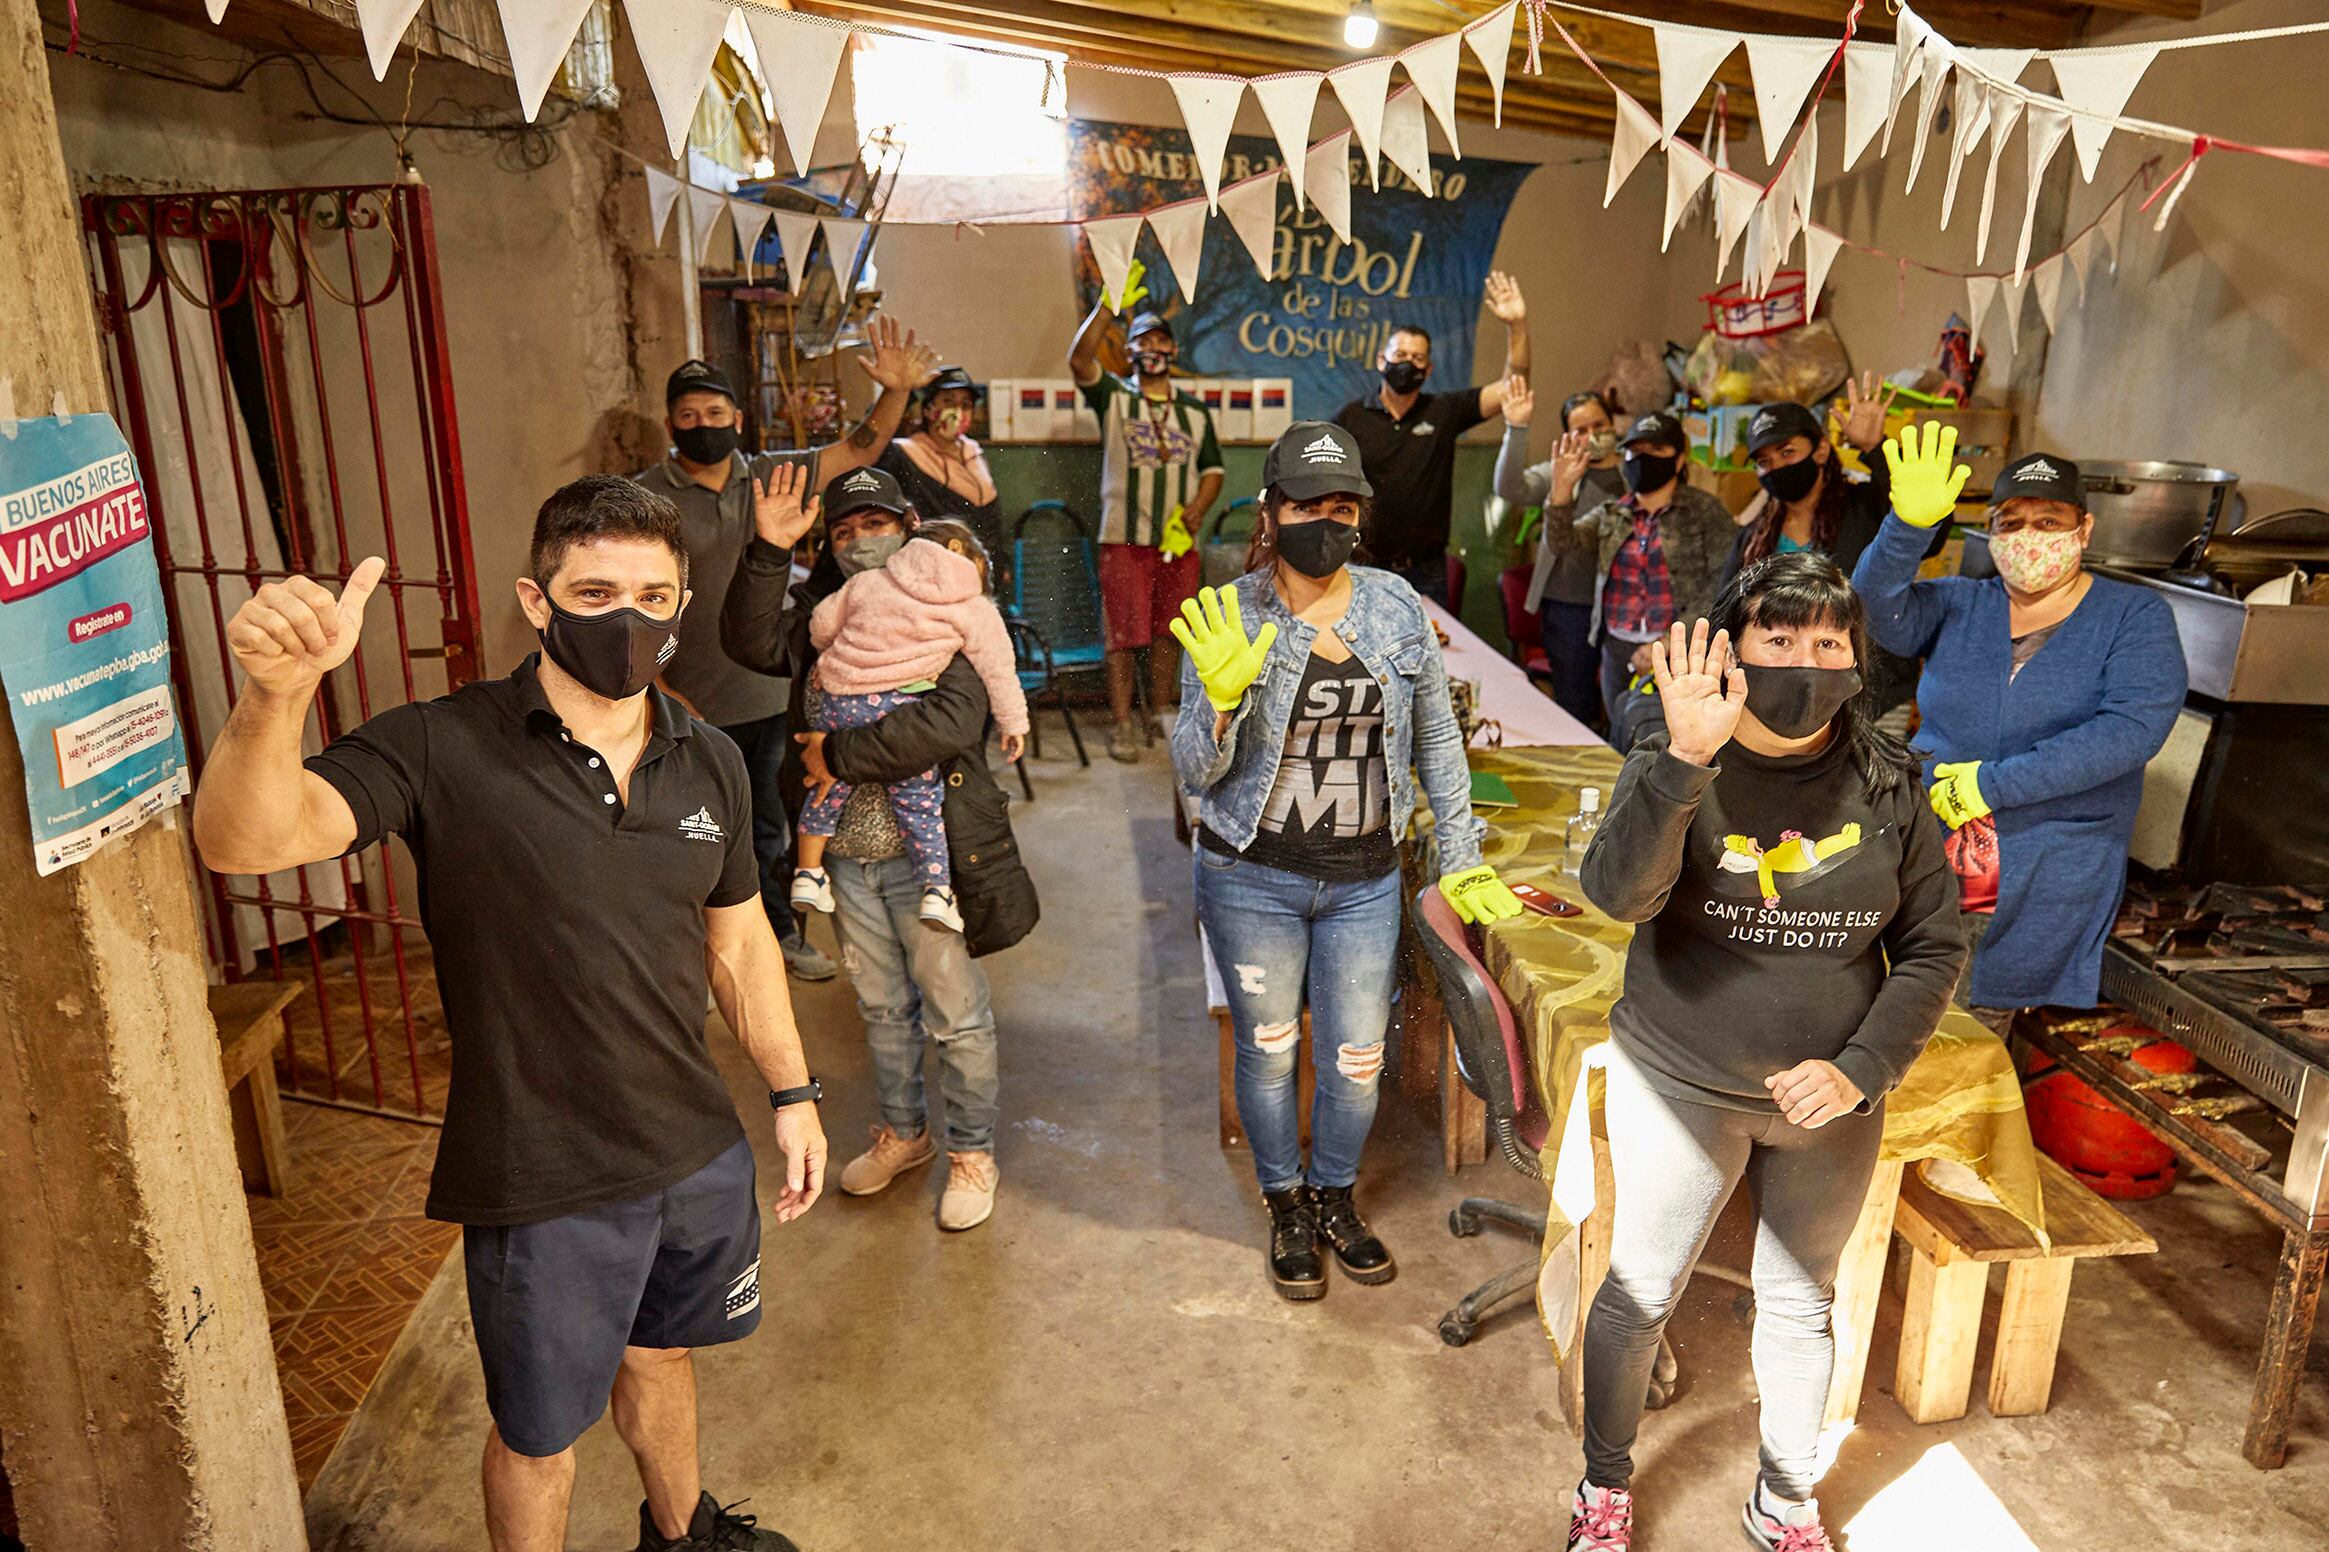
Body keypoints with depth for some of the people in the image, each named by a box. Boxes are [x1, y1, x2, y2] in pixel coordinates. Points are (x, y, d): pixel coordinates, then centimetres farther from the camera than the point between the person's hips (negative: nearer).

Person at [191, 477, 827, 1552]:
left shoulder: (709, 759, -2)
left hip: (699, 1151, 5)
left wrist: (792, 1092, 10)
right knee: (539, 1431, 18)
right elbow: (245, 841, -32)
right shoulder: (443, 750, -18)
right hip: (542, 1182, -5)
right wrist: (276, 693, -51)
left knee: (662, 1355, 30)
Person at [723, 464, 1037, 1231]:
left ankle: (972, 1152, 28)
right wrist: (769, 552, -23)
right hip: (846, 851, 6)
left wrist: (839, 755, -21)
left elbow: (950, 721, -27)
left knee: (955, 1013, 9)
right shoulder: (819, 610, 5)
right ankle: (903, 1132, 42)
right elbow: (752, 644, -13)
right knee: (881, 1004, 22)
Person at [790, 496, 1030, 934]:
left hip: (840, 703, 3)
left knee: (827, 789, 21)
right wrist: (1013, 723, 18)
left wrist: (835, 653, 41)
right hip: (900, 711, -3)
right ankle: (936, 890, 4)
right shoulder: (974, 610, 6)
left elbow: (821, 626, 19)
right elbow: (998, 668, 8)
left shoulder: (867, 582, 14)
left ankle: (808, 873, 27)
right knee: (919, 802, 8)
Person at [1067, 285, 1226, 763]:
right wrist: (1110, 304, -22)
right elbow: (1079, 359, -14)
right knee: (1124, 634, -3)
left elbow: (1212, 469, 14)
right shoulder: (1114, 397, 3)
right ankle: (1122, 726, 4)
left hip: (1179, 541, 3)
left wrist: (1196, 510, -5)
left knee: (1167, 634, 11)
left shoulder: (1195, 410, 14)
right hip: (1124, 540, -3)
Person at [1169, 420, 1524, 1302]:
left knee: (1358, 1059, 10)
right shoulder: (1229, 621, -10)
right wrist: (1222, 700, -28)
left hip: (1363, 881, 2)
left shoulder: (1397, 609, -2)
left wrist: (1460, 858, 6)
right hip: (1252, 878, -2)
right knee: (1269, 1051, 13)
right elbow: (1195, 774, -9)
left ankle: (1336, 1198, 38)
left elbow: (1437, 740, 8)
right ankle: (1285, 1207, 37)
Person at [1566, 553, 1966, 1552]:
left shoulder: (1888, 785, -6)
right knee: (1639, 1294, 10)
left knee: (1801, 1304, 19)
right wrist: (1686, 758, -41)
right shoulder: (1671, 766, -13)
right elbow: (1620, 893, -30)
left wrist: (1862, 1070, -12)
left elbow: (1933, 946, 0)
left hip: (1831, 1102, 2)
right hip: (1678, 1089, -2)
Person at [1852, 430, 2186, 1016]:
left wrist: (1994, 784, -19)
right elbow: (1879, 610, -10)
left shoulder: (2134, 616, 1)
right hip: (1928, 856, 2)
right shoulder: (1960, 605, 10)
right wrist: (1909, 525, -28)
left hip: (2054, 890, -2)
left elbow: (2133, 729, -15)